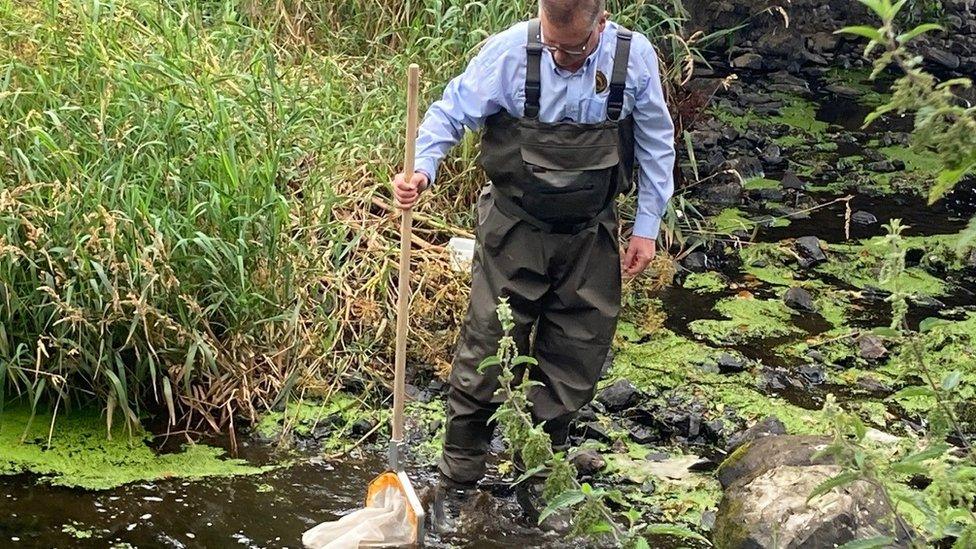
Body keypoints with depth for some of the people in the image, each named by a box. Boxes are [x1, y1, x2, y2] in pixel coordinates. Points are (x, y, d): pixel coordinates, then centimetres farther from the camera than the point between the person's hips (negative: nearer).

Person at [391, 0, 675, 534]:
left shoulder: (634, 57, -10)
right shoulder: (509, 51, -17)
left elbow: (655, 145, 2)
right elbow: (450, 113, -8)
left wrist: (646, 227, 3)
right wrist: (422, 169, -28)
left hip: (590, 236, 2)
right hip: (515, 231, -2)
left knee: (574, 362, 10)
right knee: (486, 355, -2)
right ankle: (455, 485, 12)